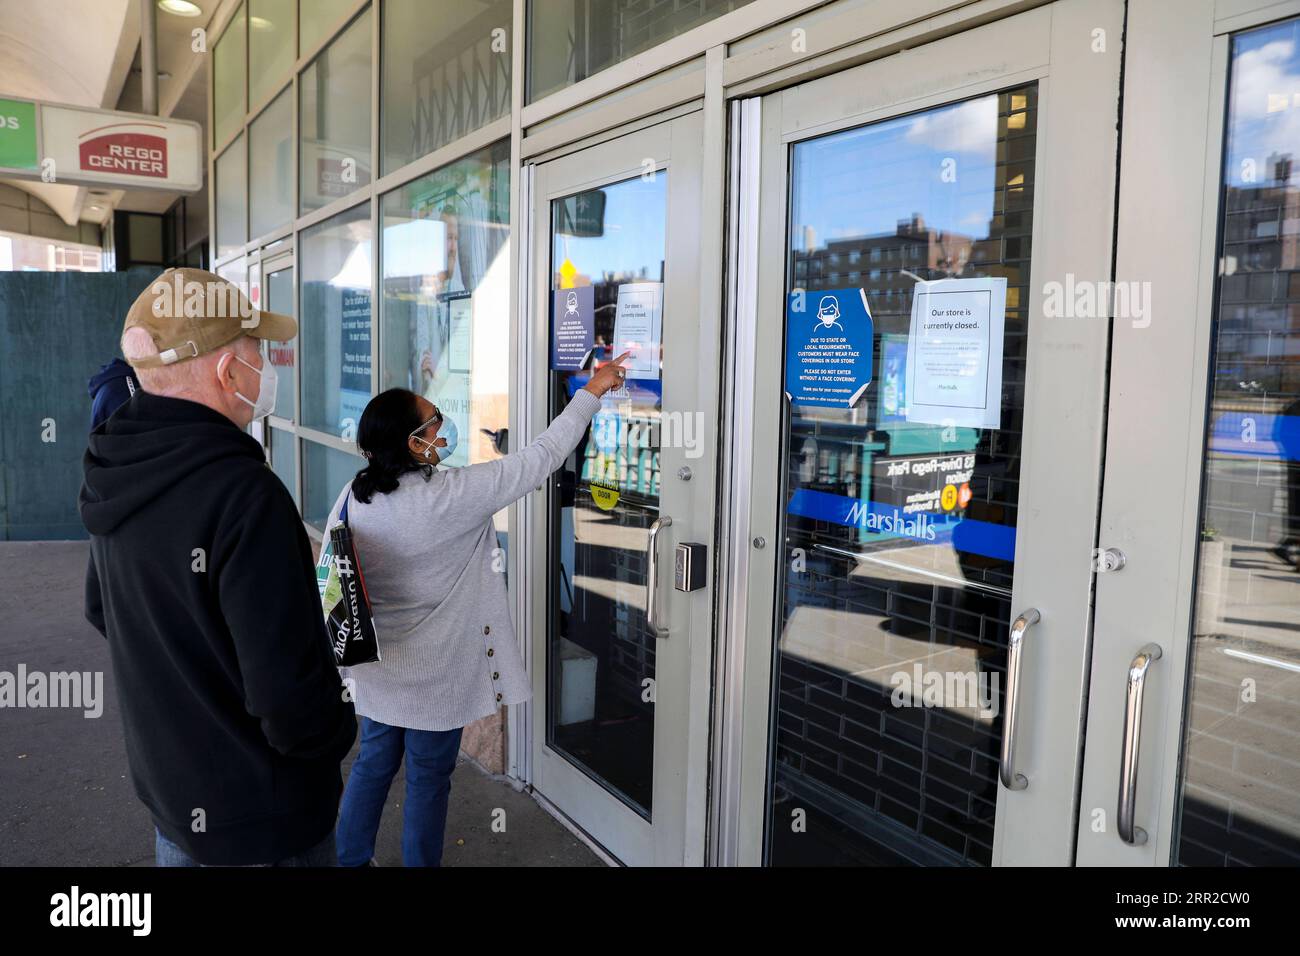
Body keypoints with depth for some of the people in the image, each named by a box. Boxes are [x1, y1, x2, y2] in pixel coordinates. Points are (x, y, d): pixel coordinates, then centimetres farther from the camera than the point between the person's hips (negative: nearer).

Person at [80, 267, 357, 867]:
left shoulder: (113, 479, -3)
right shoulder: (244, 494, -32)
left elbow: (102, 612, 12)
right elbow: (289, 692, -32)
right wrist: (336, 734, -11)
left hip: (165, 788, 8)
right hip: (259, 822, -7)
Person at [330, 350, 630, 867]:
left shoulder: (353, 496, -8)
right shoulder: (453, 495, -24)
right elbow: (539, 458, -18)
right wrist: (591, 392, -9)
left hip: (375, 669, 6)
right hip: (435, 674, -6)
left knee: (373, 764, 23)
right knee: (428, 780, 13)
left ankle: (348, 859, 39)